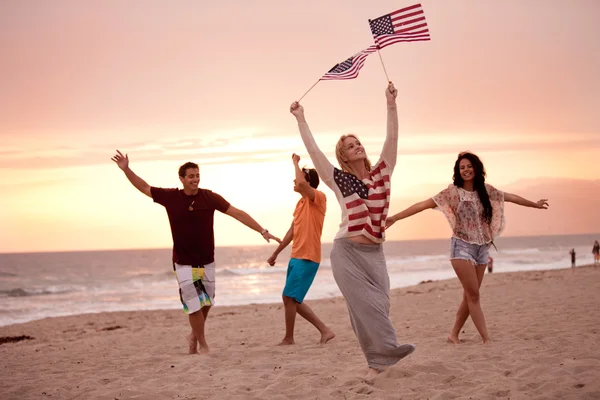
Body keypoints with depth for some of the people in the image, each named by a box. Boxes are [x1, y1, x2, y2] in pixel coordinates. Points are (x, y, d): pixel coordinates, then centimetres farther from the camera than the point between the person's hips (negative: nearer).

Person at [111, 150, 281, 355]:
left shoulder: (209, 197, -8)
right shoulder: (171, 197, -7)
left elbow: (237, 213, -7)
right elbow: (144, 187, 2)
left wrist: (262, 231, -11)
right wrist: (126, 169, -10)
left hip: (206, 262, 2)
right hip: (184, 264, -2)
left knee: (205, 304, 13)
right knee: (194, 305, -4)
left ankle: (194, 335, 39)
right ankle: (202, 344, 14)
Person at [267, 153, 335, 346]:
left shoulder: (319, 198, -9)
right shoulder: (300, 203, 16)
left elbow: (302, 182, -30)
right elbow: (292, 231, 22)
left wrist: (295, 162, -13)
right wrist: (276, 253, 24)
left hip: (307, 258, -9)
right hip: (296, 257, 9)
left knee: (289, 297, -8)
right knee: (293, 300, 10)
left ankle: (288, 338, 6)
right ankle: (325, 330, 15)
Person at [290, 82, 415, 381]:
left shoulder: (382, 173, 8)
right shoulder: (339, 180, 0)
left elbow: (392, 138, 2)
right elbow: (313, 150, -1)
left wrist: (391, 104, -2)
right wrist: (300, 119, 2)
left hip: (375, 253, 3)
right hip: (347, 252, -3)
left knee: (379, 306, 1)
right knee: (366, 306, -8)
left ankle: (379, 362, 9)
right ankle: (388, 353, -3)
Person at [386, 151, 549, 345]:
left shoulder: (485, 190, 6)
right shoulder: (453, 192, -8)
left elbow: (510, 197, 20)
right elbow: (424, 204, -14)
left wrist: (534, 204, 33)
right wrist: (395, 217, -22)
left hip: (482, 248, 5)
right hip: (462, 247, -5)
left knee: (470, 296, 7)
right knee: (473, 294, -8)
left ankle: (454, 334, 17)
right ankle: (486, 339, -5)